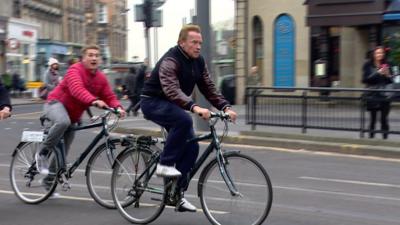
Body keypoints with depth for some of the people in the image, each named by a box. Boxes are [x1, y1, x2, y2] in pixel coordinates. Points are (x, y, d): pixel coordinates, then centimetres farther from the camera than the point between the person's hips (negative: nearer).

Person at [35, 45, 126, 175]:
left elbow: (109, 97, -2)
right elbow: (77, 89, -38)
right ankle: (42, 154, -23)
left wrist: (118, 108, -25)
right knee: (63, 122, -40)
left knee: (62, 151, 8)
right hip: (56, 103, -7)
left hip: (73, 115, 7)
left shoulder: (101, 78, 1)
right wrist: (94, 101, -54)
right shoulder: (75, 70, -20)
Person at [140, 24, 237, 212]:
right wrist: (195, 108, -52)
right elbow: (172, 91, -38)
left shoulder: (198, 62, 1)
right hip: (153, 102, -8)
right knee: (184, 119, -35)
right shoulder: (170, 61, -24)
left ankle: (178, 194, 5)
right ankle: (165, 164, -21)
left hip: (172, 105, 8)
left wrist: (225, 107, -14)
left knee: (191, 147, -4)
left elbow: (209, 88, 2)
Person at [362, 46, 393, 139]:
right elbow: (365, 79, -6)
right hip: (372, 95, -1)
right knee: (373, 117, 0)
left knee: (384, 118, -2)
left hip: (385, 95, 2)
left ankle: (385, 135, 3)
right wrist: (378, 73, -14)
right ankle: (371, 135, 7)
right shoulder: (368, 65, 2)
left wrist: (388, 75, -8)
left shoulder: (386, 65, 9)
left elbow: (391, 81, 13)